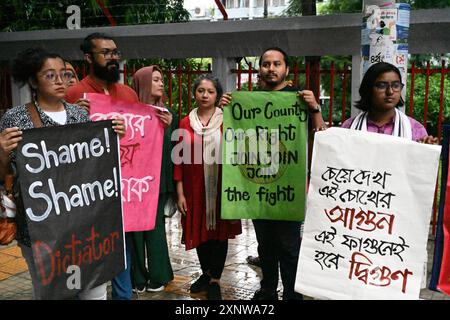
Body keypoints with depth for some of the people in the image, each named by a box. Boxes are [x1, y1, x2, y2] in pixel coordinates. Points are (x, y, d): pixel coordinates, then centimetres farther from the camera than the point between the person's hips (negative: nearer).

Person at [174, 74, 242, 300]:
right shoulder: (185, 123, 3)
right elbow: (179, 159, 3)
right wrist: (180, 192, -2)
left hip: (220, 187, -2)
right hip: (195, 188, 2)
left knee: (220, 231, 5)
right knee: (200, 231, 12)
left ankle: (215, 280, 19)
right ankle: (206, 273, 33)